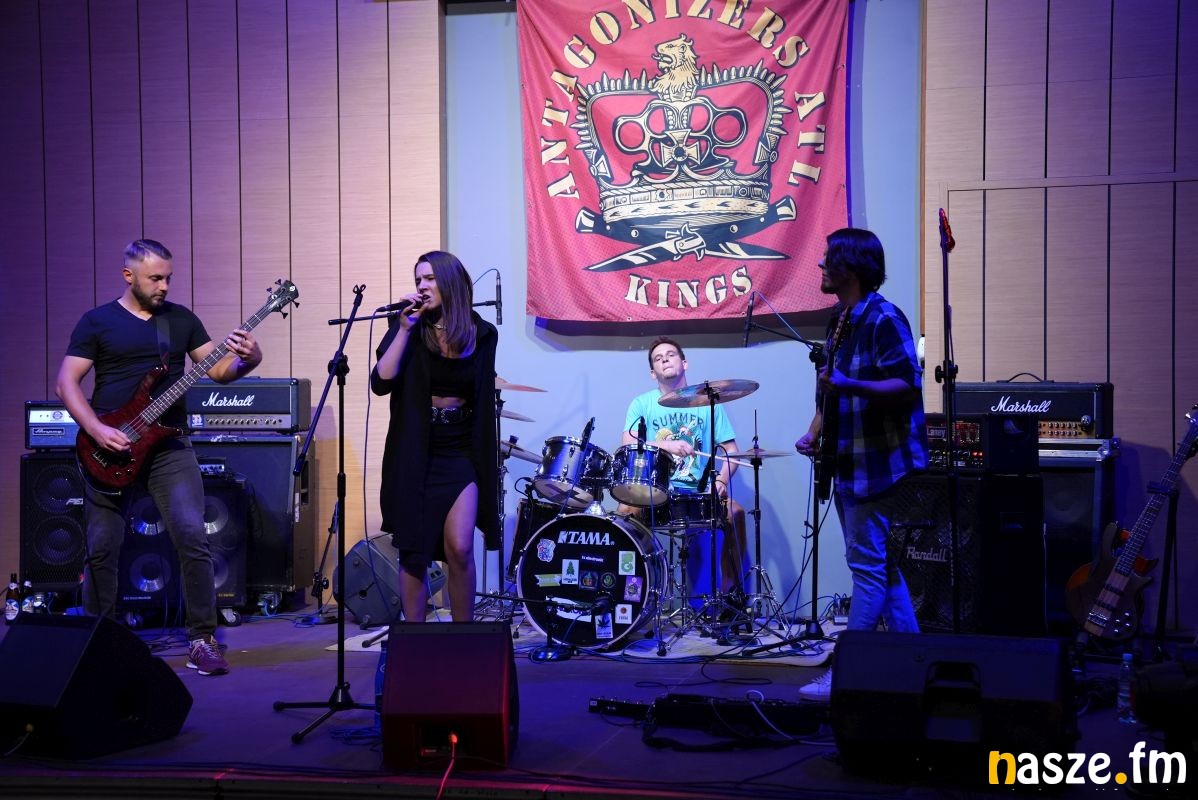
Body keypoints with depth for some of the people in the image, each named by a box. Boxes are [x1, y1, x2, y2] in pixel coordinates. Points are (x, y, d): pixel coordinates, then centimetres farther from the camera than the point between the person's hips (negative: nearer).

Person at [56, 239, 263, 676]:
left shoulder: (181, 319, 10)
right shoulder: (96, 322, 2)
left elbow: (217, 370, 8)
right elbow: (66, 382, -2)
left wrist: (246, 360, -14)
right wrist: (98, 431, -15)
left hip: (169, 447, 1)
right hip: (110, 449, -1)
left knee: (193, 538, -13)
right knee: (102, 549, 3)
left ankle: (203, 639, -4)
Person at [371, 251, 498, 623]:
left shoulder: (482, 334, 3)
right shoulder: (409, 329, -3)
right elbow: (381, 383, -17)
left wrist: (485, 460, 11)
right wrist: (405, 328, -20)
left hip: (461, 454, 1)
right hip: (415, 454, 0)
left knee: (459, 548, -11)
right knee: (414, 552, 4)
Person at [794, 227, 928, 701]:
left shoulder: (883, 319, -14)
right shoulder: (840, 319, 15)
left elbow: (908, 386, -20)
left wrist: (851, 385, -32)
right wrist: (814, 433, 11)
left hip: (877, 463, -10)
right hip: (848, 464, 10)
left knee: (868, 567, -6)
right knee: (883, 567, 13)